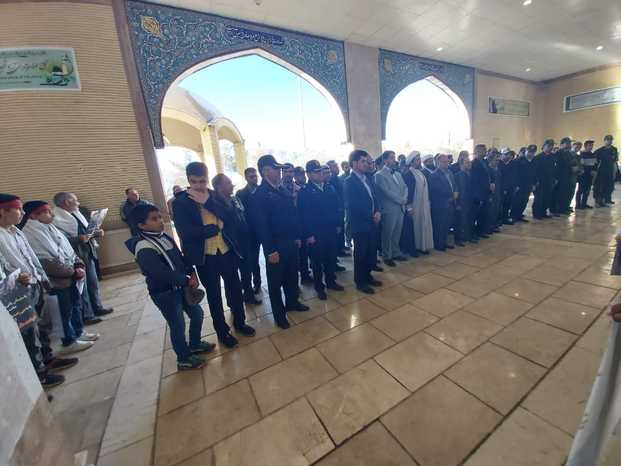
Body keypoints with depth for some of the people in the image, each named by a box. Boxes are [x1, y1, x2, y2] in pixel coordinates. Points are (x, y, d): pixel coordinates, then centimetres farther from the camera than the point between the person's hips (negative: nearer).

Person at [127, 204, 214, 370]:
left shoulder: (164, 236, 4)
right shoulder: (144, 249, -22)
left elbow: (180, 257, 7)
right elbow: (162, 273, -28)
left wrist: (192, 273, -7)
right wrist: (187, 281, -20)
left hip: (179, 286, 8)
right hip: (164, 292, -8)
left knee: (197, 313, 18)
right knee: (178, 325, 7)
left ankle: (195, 345, 42)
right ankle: (184, 359, 30)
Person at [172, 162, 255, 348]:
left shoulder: (216, 195, 3)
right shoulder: (180, 202, -6)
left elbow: (230, 218, -11)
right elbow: (186, 233, -15)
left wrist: (208, 202, -18)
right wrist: (214, 228, -11)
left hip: (226, 251, 3)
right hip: (204, 256, -2)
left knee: (235, 288, 15)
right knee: (214, 295, 13)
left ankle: (240, 322, 39)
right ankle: (222, 331, 33)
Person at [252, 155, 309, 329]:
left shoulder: (282, 189, 9)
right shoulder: (260, 194, -14)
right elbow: (262, 225, -17)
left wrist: (297, 236, 11)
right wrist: (270, 250, -18)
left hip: (291, 241, 7)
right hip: (275, 245, -7)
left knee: (292, 275, 20)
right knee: (276, 280, 9)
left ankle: (292, 302, 42)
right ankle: (279, 314, 26)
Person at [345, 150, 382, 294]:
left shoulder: (366, 179, 11)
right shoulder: (350, 181, -14)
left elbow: (373, 198, 15)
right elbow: (354, 206, -20)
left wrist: (377, 212, -3)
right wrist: (372, 216, -13)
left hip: (372, 223, 7)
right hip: (360, 225, -7)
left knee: (371, 252, 15)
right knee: (361, 254, 6)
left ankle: (367, 276, 34)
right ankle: (360, 282, 22)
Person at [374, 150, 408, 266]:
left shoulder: (398, 173, 16)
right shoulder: (379, 175, -9)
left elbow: (405, 187, 13)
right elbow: (387, 191, -16)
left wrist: (404, 199, -6)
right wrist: (401, 200, -10)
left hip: (400, 208, 7)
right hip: (389, 209, -7)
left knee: (397, 233, 14)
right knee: (388, 234, 4)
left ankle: (396, 253, 28)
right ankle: (387, 256, 16)